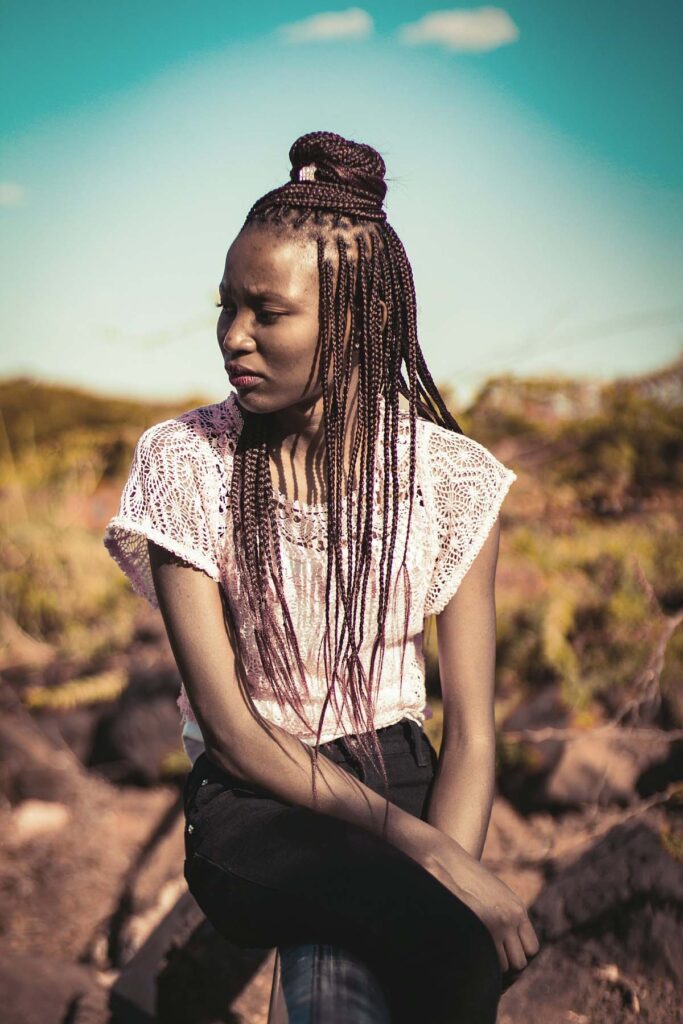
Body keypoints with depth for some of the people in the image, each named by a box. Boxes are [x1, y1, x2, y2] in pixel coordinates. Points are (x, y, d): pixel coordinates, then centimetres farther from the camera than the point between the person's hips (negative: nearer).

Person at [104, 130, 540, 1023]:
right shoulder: (185, 463, -8)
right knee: (459, 945, -28)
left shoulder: (452, 476, -4)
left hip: (399, 774, 2)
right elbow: (229, 726, -13)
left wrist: (453, 862, -22)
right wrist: (429, 853, -21)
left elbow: (471, 733, -3)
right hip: (252, 797, -1)